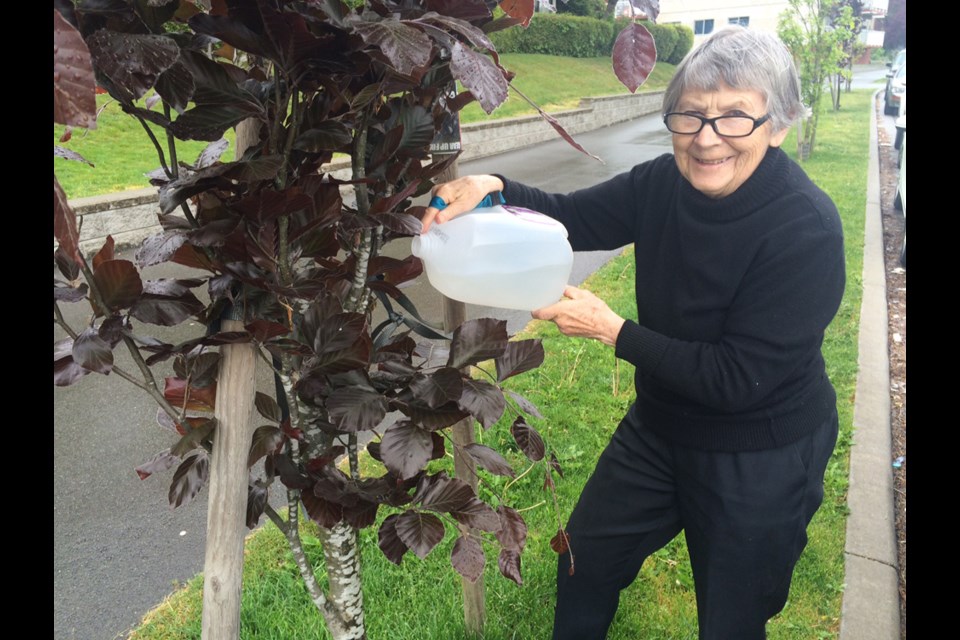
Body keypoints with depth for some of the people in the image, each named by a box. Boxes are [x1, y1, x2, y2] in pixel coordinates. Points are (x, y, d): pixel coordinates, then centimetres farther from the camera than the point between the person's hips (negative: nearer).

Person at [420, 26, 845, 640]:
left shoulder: (808, 229, -28)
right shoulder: (665, 183, -11)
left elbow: (737, 379, -27)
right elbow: (568, 217, -4)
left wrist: (611, 330, -26)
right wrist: (492, 187, -23)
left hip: (760, 462, -5)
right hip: (659, 425, 6)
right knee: (584, 564, 23)